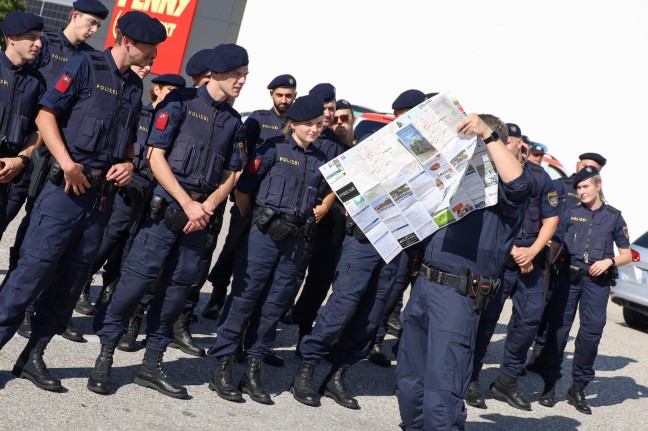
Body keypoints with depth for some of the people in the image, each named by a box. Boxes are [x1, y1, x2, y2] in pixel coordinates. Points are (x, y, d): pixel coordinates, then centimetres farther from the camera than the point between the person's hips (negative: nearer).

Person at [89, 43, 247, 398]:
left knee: (181, 282, 5)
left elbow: (230, 175, 15)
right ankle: (105, 356, -2)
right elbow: (156, 156, -7)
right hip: (166, 204, -5)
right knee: (140, 274, -12)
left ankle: (152, 362, 15)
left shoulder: (233, 120, 13)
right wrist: (187, 203, -11)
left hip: (201, 212, 6)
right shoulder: (180, 102, -3)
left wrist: (208, 206, -4)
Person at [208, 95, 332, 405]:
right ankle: (223, 367, 1)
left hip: (296, 239, 4)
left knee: (276, 303, 6)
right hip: (264, 232, -4)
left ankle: (253, 371, 14)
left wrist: (310, 217, 10)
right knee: (245, 295, -4)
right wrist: (251, 221, 6)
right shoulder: (274, 149, -2)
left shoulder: (321, 160, 10)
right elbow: (242, 189, -1)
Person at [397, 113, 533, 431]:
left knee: (441, 394, -13)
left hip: (458, 295, -8)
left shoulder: (500, 185, -2)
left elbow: (518, 183, -27)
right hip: (423, 285, 8)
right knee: (409, 381, 15)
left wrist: (488, 134, -24)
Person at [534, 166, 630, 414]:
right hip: (568, 276, 0)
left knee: (593, 330, -8)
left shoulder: (614, 217, 11)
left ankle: (578, 387, 4)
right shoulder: (571, 214, 12)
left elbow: (627, 255, 13)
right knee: (558, 327, -3)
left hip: (597, 280, 0)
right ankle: (549, 384, 7)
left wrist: (609, 261, -6)